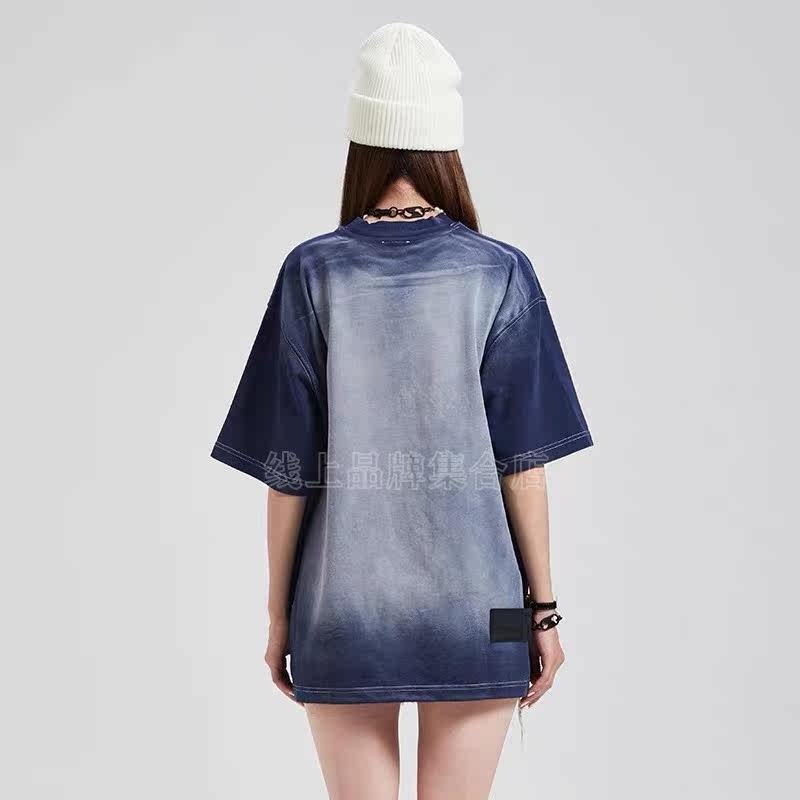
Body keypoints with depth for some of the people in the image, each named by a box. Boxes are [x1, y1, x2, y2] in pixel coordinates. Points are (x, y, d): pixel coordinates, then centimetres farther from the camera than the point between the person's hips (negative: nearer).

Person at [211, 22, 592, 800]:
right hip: (476, 612, 0)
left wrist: (279, 611, 6)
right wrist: (543, 608, 4)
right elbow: (522, 460, -6)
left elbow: (288, 468, -5)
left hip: (343, 611, 0)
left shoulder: (314, 272, -7)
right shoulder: (500, 274, -7)